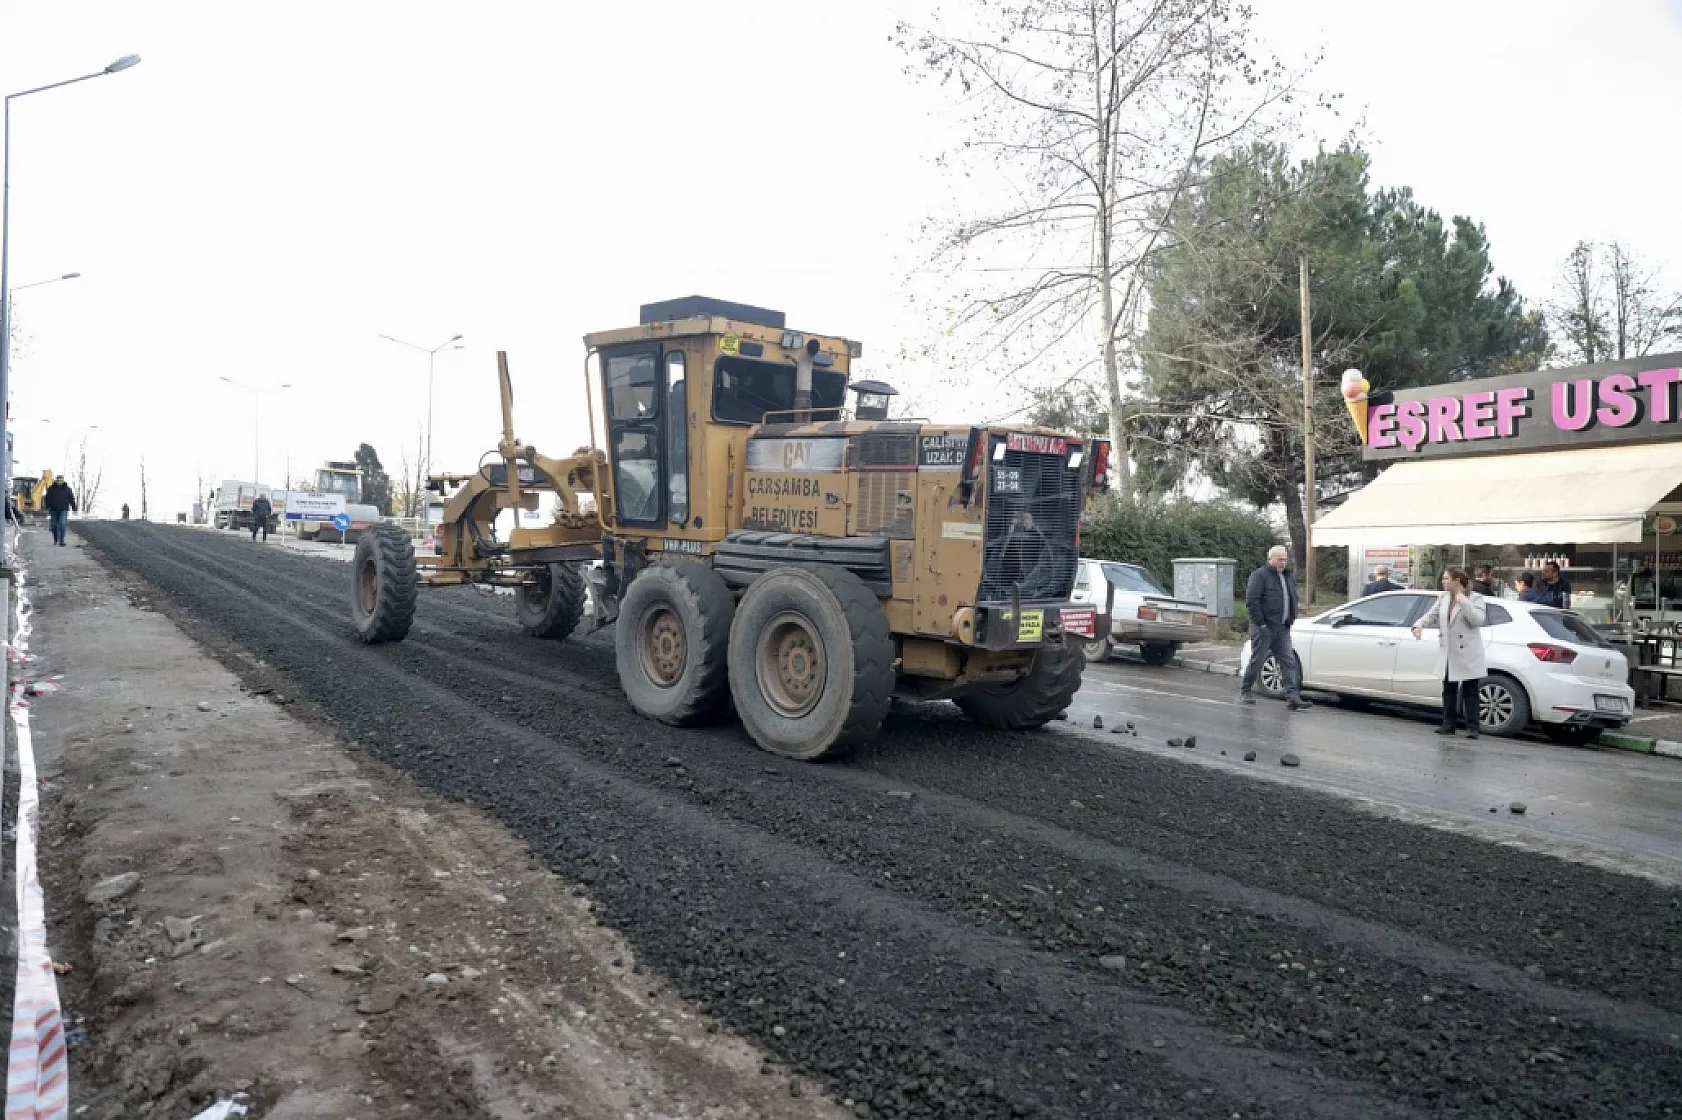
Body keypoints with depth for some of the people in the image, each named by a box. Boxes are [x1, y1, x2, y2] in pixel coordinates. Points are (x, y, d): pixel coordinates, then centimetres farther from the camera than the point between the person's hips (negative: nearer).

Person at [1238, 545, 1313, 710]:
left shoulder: (1289, 577, 17)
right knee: (1257, 661, 0)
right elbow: (1251, 601, -14)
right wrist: (1260, 623, -17)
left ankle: (1293, 697, -4)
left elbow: (1293, 600, 26)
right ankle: (1245, 691, 16)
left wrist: (1291, 619, 14)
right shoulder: (1259, 575, -7)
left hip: (1282, 629, 7)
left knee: (1289, 663, -1)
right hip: (1263, 628, -7)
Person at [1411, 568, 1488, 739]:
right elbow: (1432, 616, 10)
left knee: (1470, 692, 0)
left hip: (1468, 655, -6)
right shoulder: (1443, 598, 10)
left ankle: (1472, 728, 4)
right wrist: (1419, 625, -9)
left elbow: (1478, 620, -19)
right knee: (1448, 691, 11)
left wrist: (1464, 602, -20)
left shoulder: (1475, 598, -6)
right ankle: (1448, 725, 19)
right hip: (1448, 654, 6)